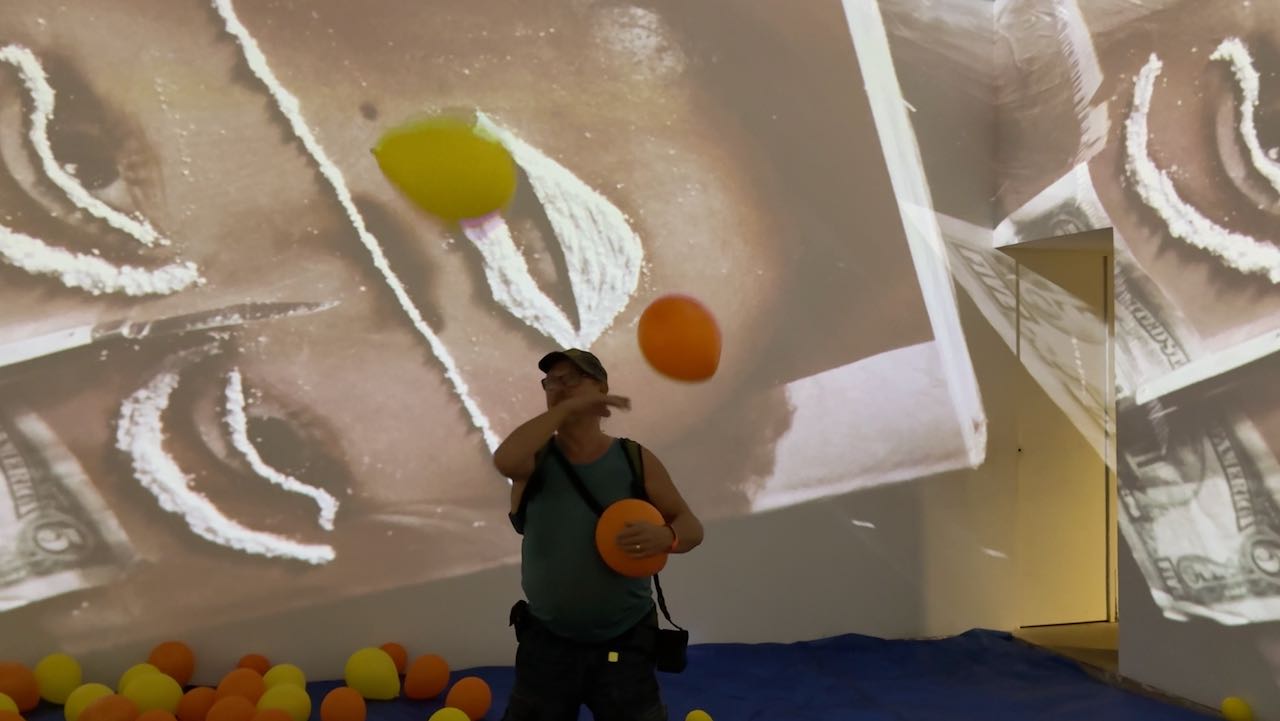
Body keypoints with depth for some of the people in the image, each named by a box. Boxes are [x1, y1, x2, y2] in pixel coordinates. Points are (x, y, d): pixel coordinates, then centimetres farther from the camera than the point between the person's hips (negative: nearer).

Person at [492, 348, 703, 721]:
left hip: (623, 645, 0)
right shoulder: (537, 458, -4)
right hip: (547, 641, 1)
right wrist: (565, 408, -26)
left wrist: (666, 537, -24)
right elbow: (504, 459, -27)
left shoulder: (635, 460, -4)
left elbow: (691, 526, -1)